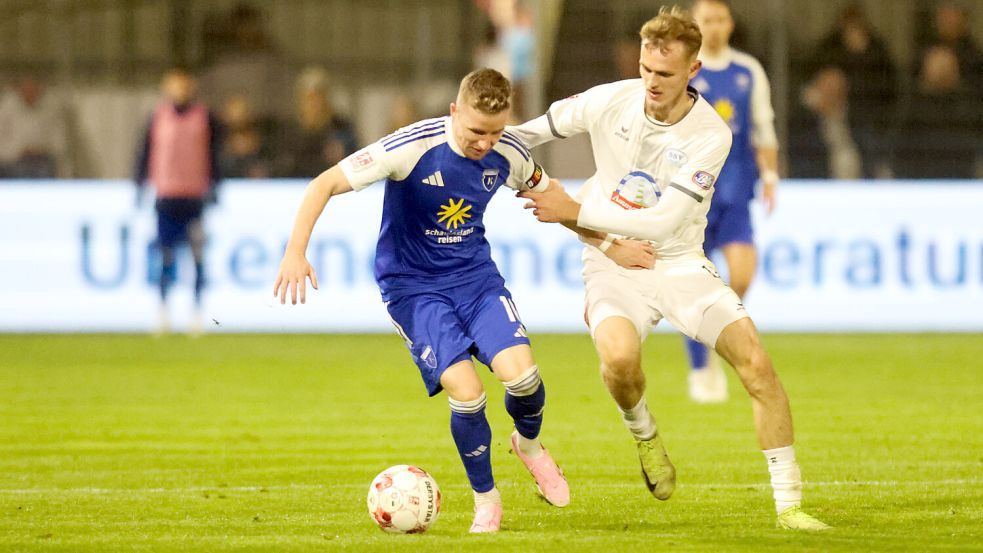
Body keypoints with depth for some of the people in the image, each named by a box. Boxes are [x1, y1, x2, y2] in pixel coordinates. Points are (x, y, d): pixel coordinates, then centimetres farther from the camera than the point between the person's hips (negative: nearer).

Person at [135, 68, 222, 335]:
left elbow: (215, 155, 8)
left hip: (195, 196, -1)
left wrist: (213, 186, 4)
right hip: (165, 196, 1)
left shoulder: (205, 118, 4)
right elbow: (146, 153, 10)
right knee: (166, 254, 2)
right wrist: (140, 185, 7)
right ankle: (163, 310, 10)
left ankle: (197, 311, 1)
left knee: (198, 255, -4)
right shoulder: (158, 118, 6)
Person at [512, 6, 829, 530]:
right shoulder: (609, 102, -10)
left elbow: (662, 220, -23)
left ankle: (788, 503, -5)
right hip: (612, 264, 0)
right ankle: (644, 434, 4)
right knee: (620, 358, -32)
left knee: (757, 363, -16)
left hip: (679, 262, 0)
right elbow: (530, 132, 7)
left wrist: (576, 211, -23)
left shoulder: (711, 135, -17)